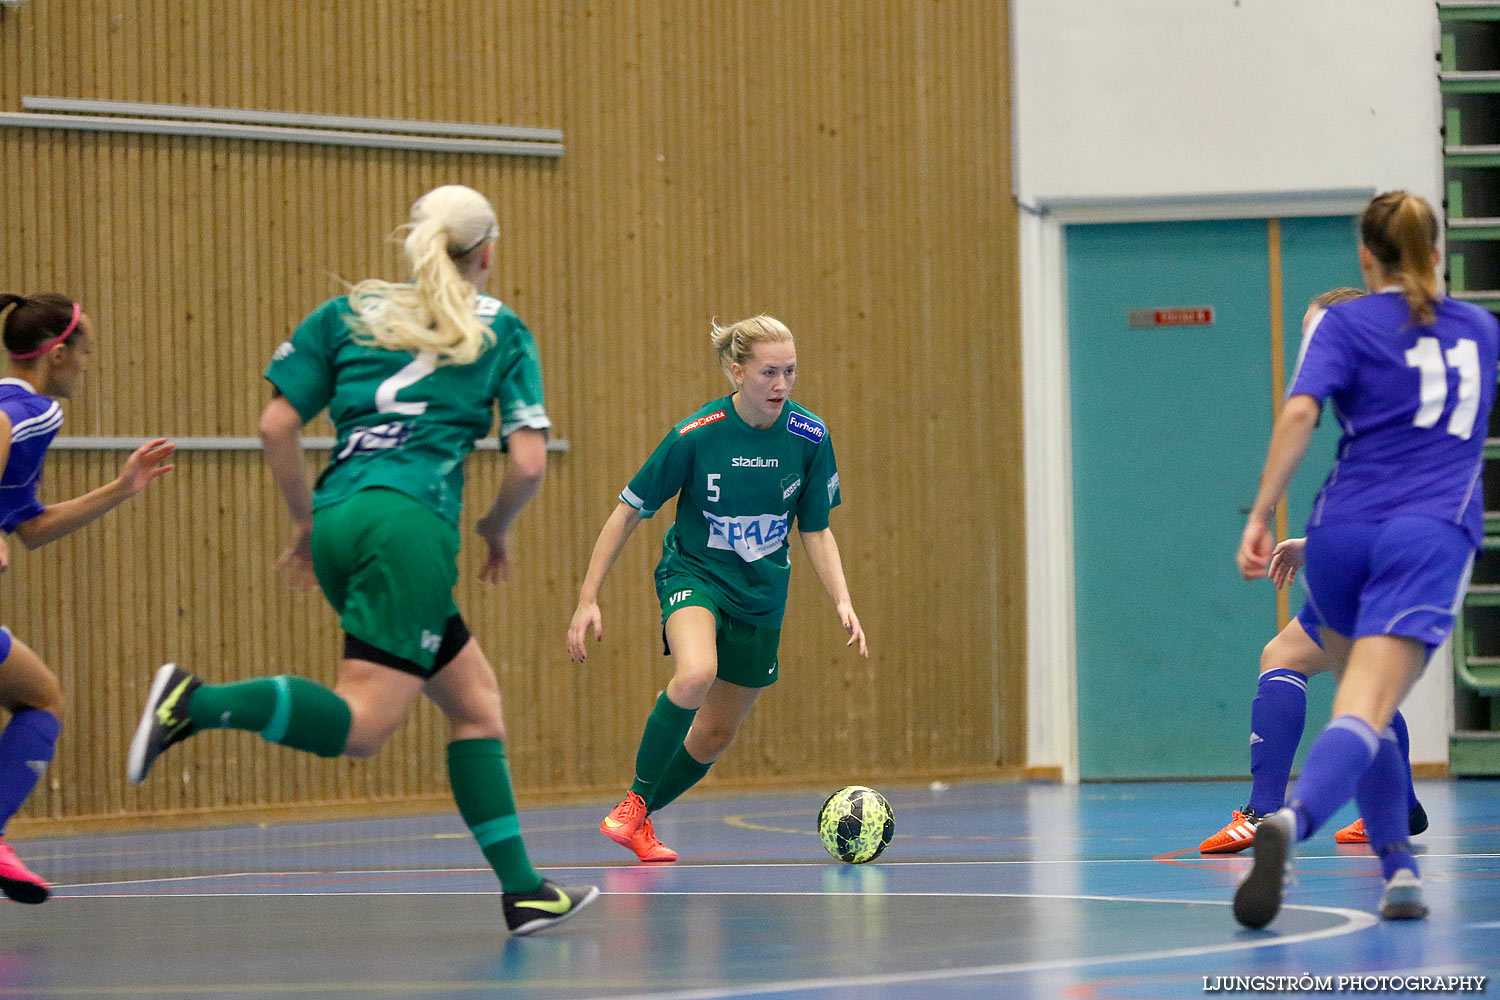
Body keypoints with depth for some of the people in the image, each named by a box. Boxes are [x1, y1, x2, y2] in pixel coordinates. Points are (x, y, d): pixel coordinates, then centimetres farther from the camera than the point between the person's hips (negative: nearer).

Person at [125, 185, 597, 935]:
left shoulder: (350, 313, 18)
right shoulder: (501, 331, 11)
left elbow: (276, 427, 10)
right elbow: (528, 463, 3)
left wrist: (307, 522, 21)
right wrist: (496, 530, 22)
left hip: (340, 521, 6)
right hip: (410, 523, -6)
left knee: (475, 698, 15)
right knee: (360, 724, -13)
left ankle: (522, 889, 12)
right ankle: (199, 702, -34)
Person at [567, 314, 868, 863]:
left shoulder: (810, 436, -10)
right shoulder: (695, 435, -20)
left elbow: (815, 529, 1)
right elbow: (628, 511, -10)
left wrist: (842, 601, -13)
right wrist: (587, 598, -12)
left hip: (761, 592, 4)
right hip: (693, 573, -4)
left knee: (715, 734, 8)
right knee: (695, 677, -34)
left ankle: (639, 820, 33)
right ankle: (635, 798, -14)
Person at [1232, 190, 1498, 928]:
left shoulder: (1347, 323, 9)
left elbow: (1299, 412, -9)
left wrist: (1260, 517, -9)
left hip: (1342, 533, 1)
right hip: (1431, 535, -1)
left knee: (1362, 696, 22)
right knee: (1364, 714, -17)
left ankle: (1397, 869, 16)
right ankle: (1291, 820, -45)